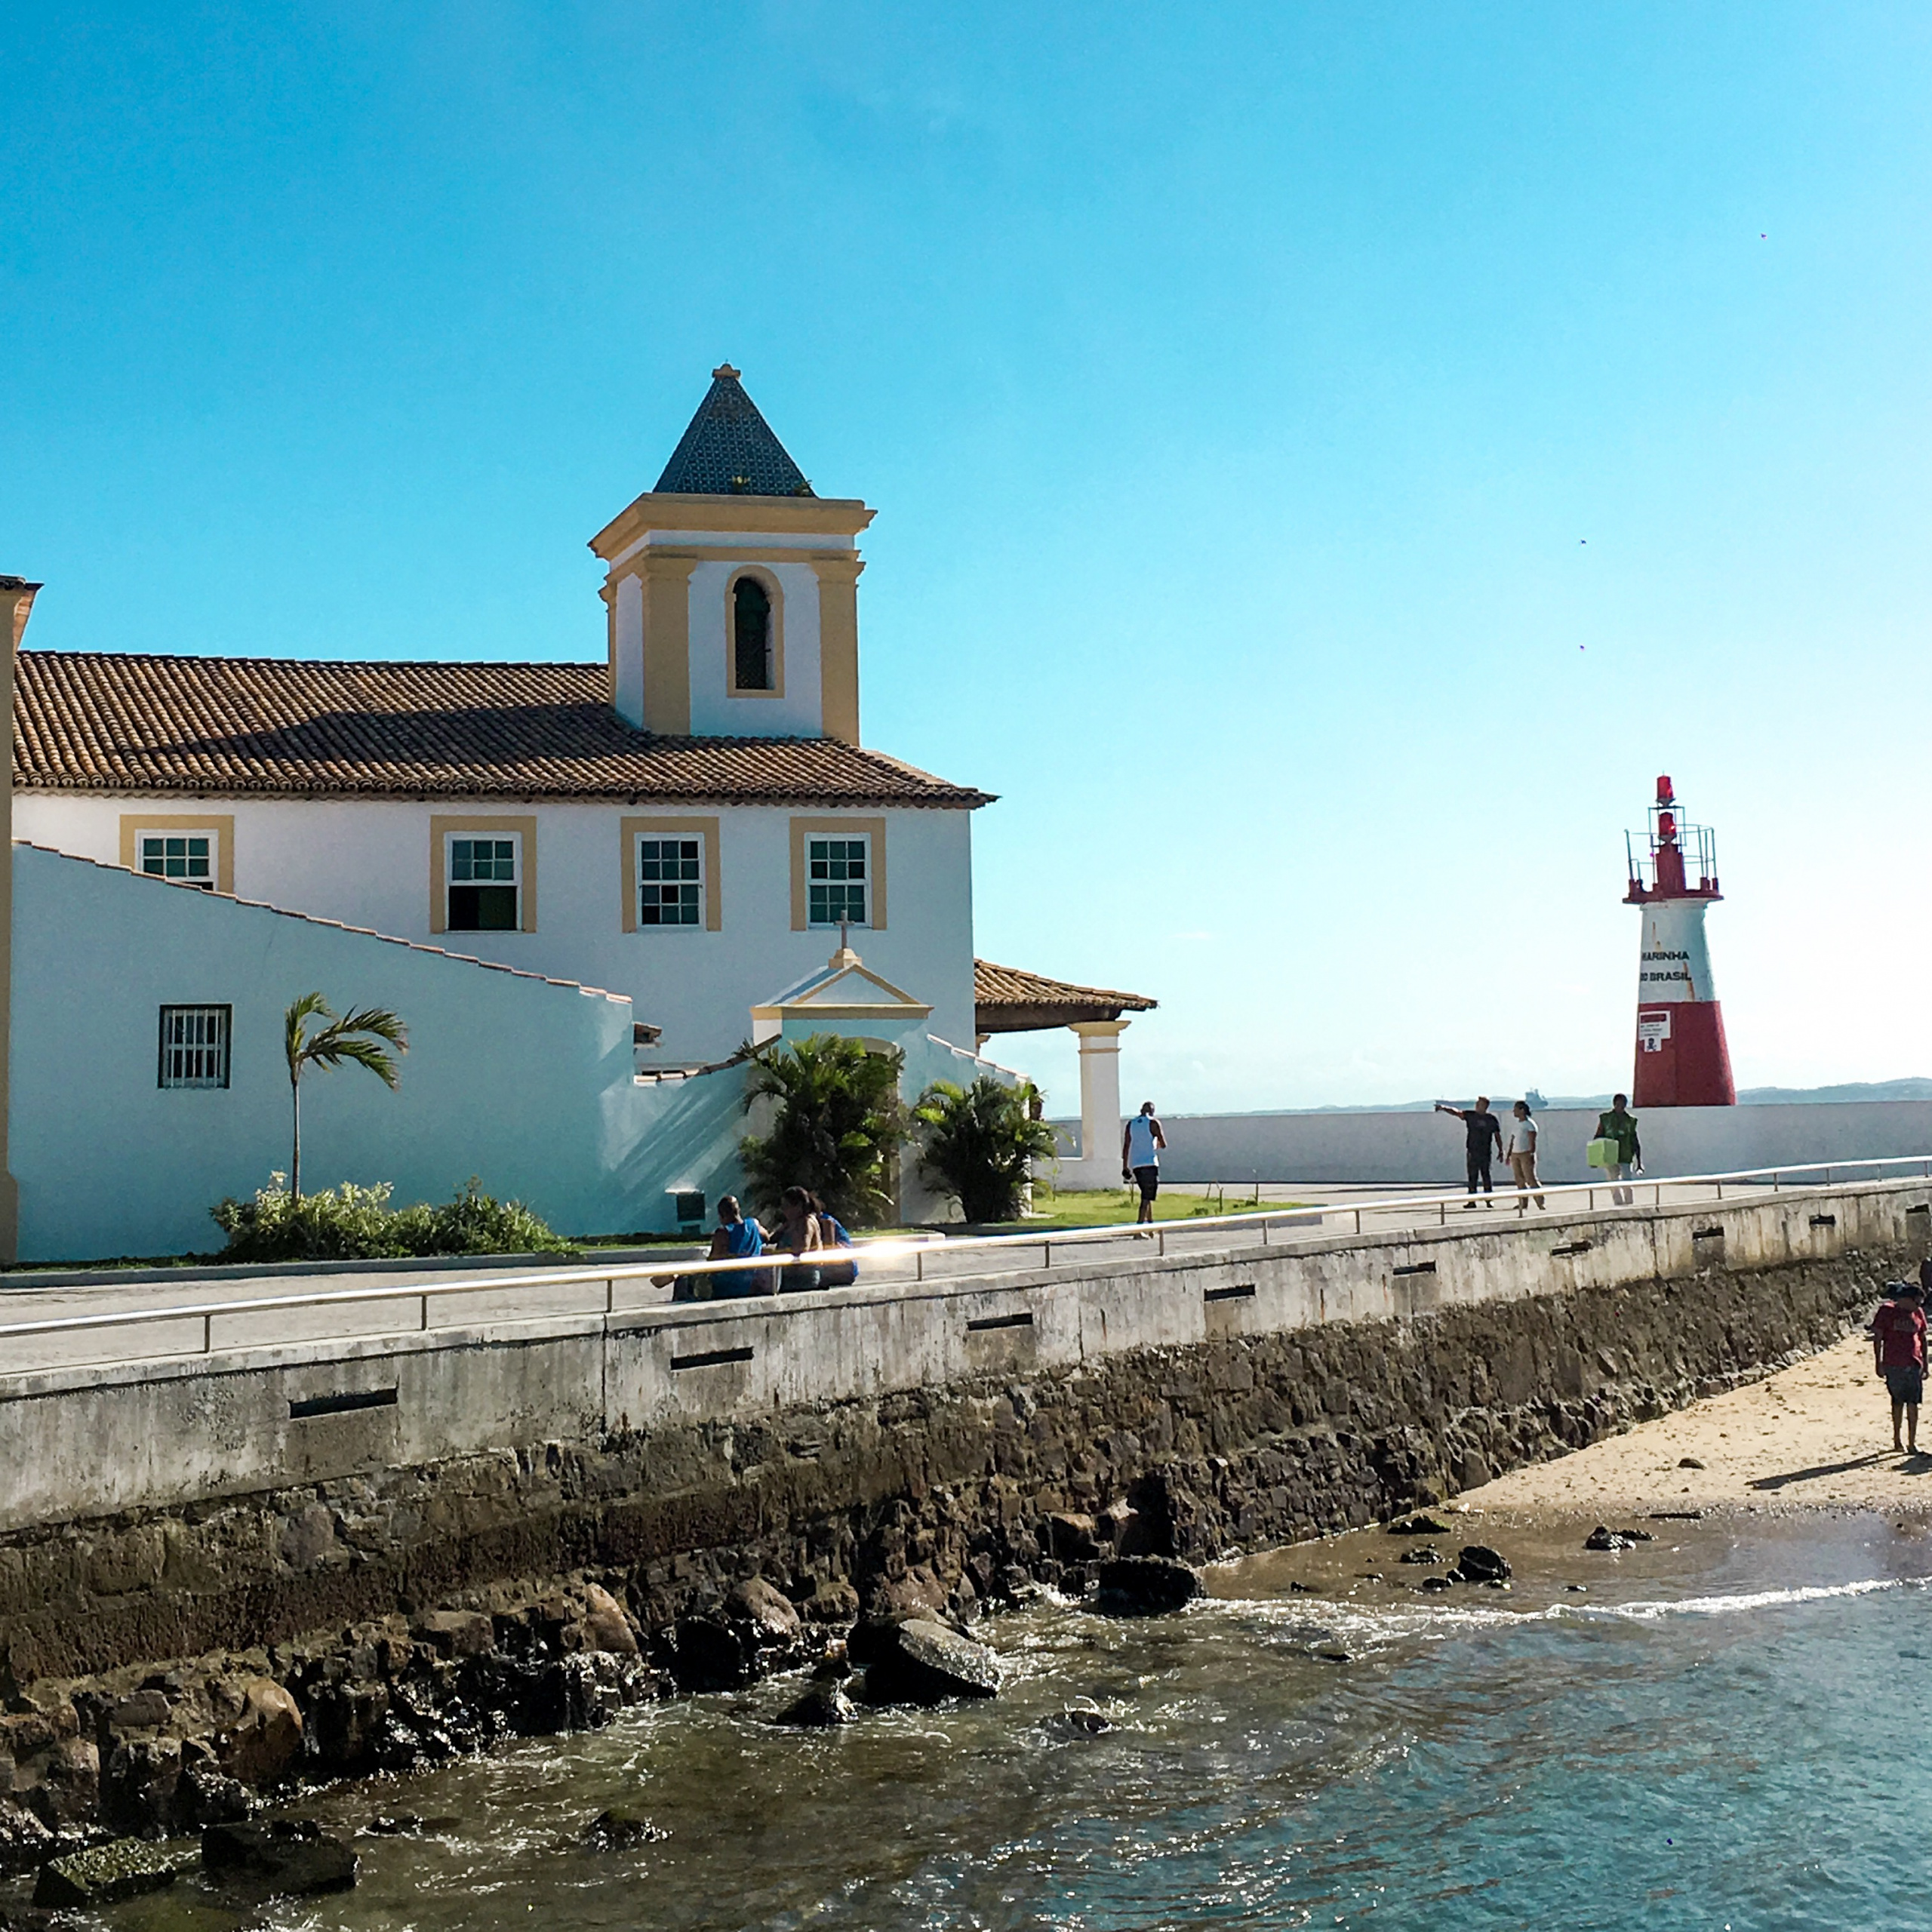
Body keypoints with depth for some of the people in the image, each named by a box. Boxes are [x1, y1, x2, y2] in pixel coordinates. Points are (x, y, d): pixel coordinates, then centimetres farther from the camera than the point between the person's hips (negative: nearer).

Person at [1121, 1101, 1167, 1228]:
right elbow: (1163, 1144, -2)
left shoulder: (1131, 1124, 12)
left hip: (1135, 1165, 6)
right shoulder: (1153, 1123, -2)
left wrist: (1125, 1167, 13)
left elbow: (1126, 1147, 10)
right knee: (1146, 1198, -7)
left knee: (1147, 1197, 19)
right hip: (1150, 1164, -6)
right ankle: (1138, 1227, -17)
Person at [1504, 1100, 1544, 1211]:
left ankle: (1540, 1201, -8)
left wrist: (1531, 1155, -17)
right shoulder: (1515, 1124, 15)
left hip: (1526, 1154, -7)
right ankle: (1523, 1202, 9)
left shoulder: (1530, 1124, -7)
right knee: (1519, 1180, 6)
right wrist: (1508, 1155, 18)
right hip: (1515, 1155, 7)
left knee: (1530, 1178, -11)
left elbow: (1532, 1142, -12)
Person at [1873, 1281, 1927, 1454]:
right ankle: (1897, 1440, 20)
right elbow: (1877, 1338, -1)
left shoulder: (1918, 1313, 9)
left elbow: (1922, 1339, 15)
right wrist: (1878, 1363, -4)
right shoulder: (1886, 1311, -3)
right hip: (1894, 1366, -3)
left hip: (1914, 1365, 3)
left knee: (1913, 1403, -2)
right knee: (1898, 1402, 7)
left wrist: (1924, 1364, 14)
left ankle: (1912, 1443, 1)